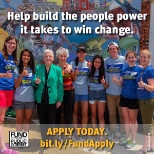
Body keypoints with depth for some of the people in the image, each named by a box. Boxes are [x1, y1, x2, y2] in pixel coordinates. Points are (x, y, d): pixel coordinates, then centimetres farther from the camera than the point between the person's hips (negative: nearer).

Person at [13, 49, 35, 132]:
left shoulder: (33, 69, 5)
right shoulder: (17, 69, 0)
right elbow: (16, 85, -7)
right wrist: (22, 75, -19)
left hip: (30, 99, 2)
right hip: (19, 99, -2)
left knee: (27, 119, 12)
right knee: (19, 120, 9)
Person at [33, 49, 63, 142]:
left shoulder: (57, 69, -1)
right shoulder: (38, 68, 4)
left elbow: (60, 85, -1)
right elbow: (34, 82, 6)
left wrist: (59, 99, -4)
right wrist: (35, 82, -18)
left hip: (52, 99, -2)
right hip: (40, 99, 2)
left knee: (51, 121, 7)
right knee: (42, 121, 11)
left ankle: (51, 140, 22)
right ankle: (44, 139, 26)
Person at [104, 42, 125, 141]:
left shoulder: (123, 59, -4)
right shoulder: (106, 61, 5)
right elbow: (106, 74, 10)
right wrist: (105, 82, -5)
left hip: (122, 91, -3)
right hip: (110, 91, 3)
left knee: (122, 114, 6)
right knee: (112, 114, 13)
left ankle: (123, 132, 21)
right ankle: (112, 131, 27)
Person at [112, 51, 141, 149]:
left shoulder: (139, 69, -6)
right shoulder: (124, 70, 7)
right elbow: (121, 84, 9)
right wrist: (116, 80, -12)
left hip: (134, 98, -4)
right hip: (124, 97, 5)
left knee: (132, 119, 6)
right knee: (126, 118, 15)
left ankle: (133, 140, 21)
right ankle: (127, 137, 30)